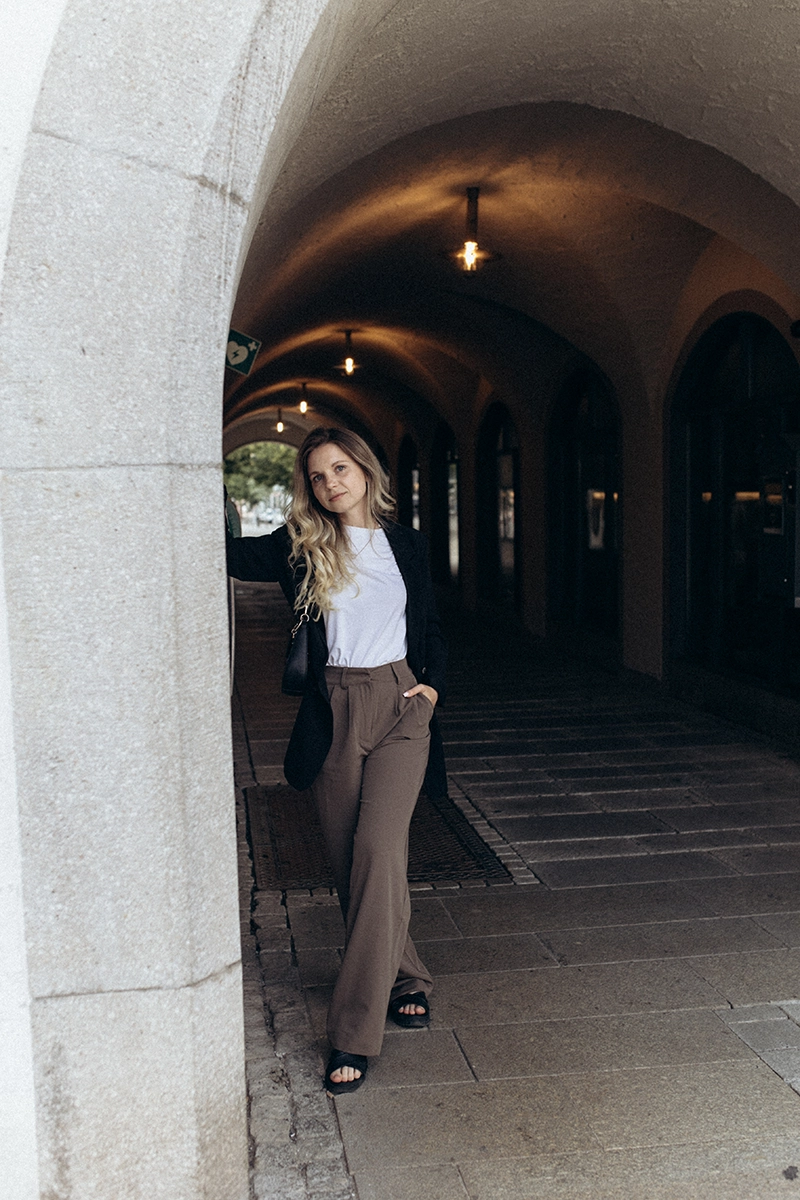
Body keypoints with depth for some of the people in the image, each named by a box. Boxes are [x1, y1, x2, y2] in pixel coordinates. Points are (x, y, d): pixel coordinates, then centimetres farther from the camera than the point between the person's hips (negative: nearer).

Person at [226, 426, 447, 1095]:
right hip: (333, 713, 2)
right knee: (348, 860, 7)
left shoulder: (406, 544, 9)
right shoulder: (302, 546, 6)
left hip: (400, 709, -1)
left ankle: (357, 1033, -10)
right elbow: (233, 554, -5)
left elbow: (431, 628, 17)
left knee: (378, 849, -15)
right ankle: (405, 980, 31)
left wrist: (432, 686, 3)